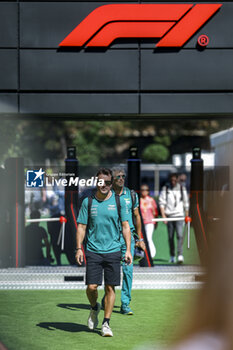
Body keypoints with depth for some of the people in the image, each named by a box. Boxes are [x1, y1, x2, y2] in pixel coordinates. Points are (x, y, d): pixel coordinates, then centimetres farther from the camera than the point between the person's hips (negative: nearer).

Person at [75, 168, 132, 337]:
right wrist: (79, 249, -4)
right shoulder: (88, 201, 3)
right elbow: (81, 227, 6)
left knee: (110, 288, -1)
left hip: (113, 251, 0)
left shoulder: (118, 201, 3)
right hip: (93, 251, 0)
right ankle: (94, 308, 27)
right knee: (92, 287, -5)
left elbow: (125, 226, 5)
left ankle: (106, 324, 8)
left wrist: (128, 250, -2)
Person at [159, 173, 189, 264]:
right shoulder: (165, 189, 2)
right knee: (170, 237, 5)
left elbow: (186, 203, 14)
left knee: (180, 235, -14)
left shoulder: (182, 189, 6)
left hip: (179, 215, -1)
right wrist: (163, 216, -9)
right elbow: (161, 203, 0)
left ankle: (180, 255, -20)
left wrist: (187, 216, 13)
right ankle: (172, 256, 17)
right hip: (169, 215, 1)